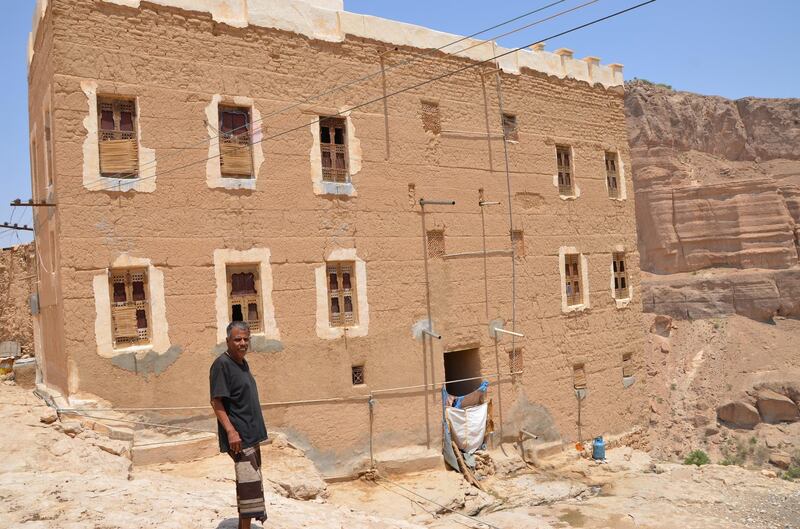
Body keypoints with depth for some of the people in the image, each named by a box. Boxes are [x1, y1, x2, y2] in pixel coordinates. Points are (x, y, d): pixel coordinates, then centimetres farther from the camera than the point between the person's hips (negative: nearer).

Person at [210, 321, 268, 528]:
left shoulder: (243, 363, 12)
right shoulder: (222, 364, -15)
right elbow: (216, 402, -19)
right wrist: (230, 430, -26)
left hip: (251, 433, 10)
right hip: (238, 435, -9)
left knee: (248, 480, 16)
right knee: (249, 481, -13)